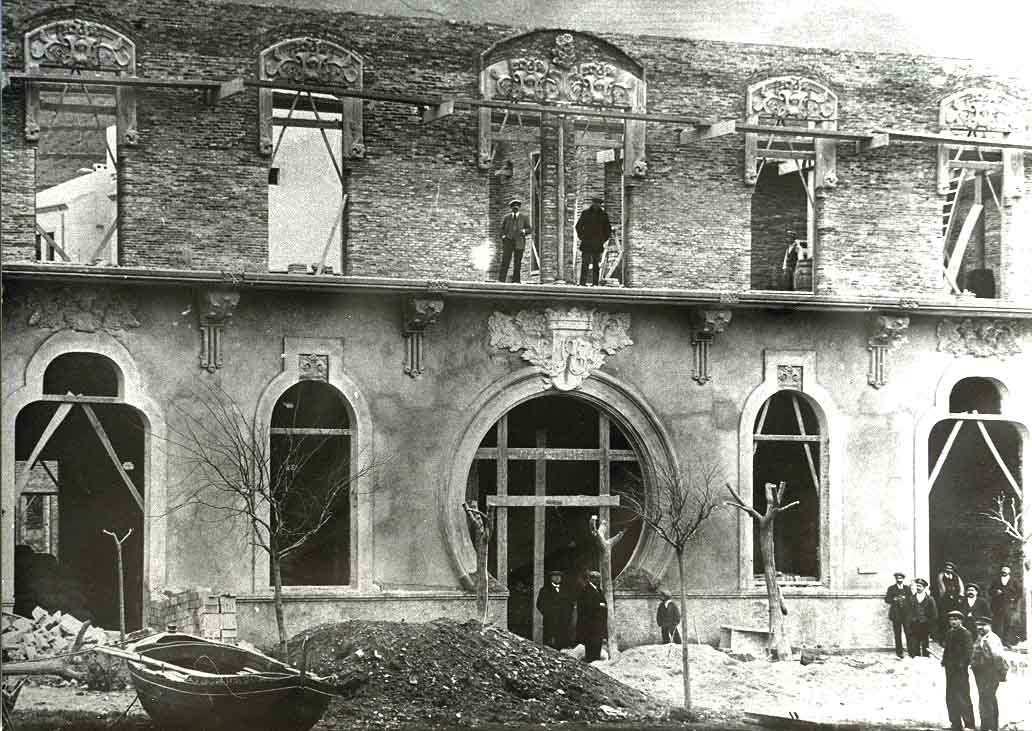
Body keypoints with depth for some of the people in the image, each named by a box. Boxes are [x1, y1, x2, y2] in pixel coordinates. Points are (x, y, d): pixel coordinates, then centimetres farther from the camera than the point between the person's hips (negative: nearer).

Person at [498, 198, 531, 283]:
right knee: (505, 261, -8)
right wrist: (503, 235, 3)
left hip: (519, 242, -1)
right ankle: (501, 280, -12)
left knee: (517, 263, -3)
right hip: (508, 241, 1)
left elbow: (529, 229, 8)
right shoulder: (506, 217, 12)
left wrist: (524, 231, -13)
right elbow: (502, 228, 22)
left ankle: (516, 281, 1)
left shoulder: (524, 217, 7)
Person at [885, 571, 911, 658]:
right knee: (897, 634, -3)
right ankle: (899, 653, 2)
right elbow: (887, 600, 4)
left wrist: (904, 599, -8)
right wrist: (894, 599, -13)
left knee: (908, 633, -5)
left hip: (906, 614, 1)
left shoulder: (907, 588, 14)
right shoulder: (891, 588, 9)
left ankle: (911, 652, -2)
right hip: (896, 614, -1)